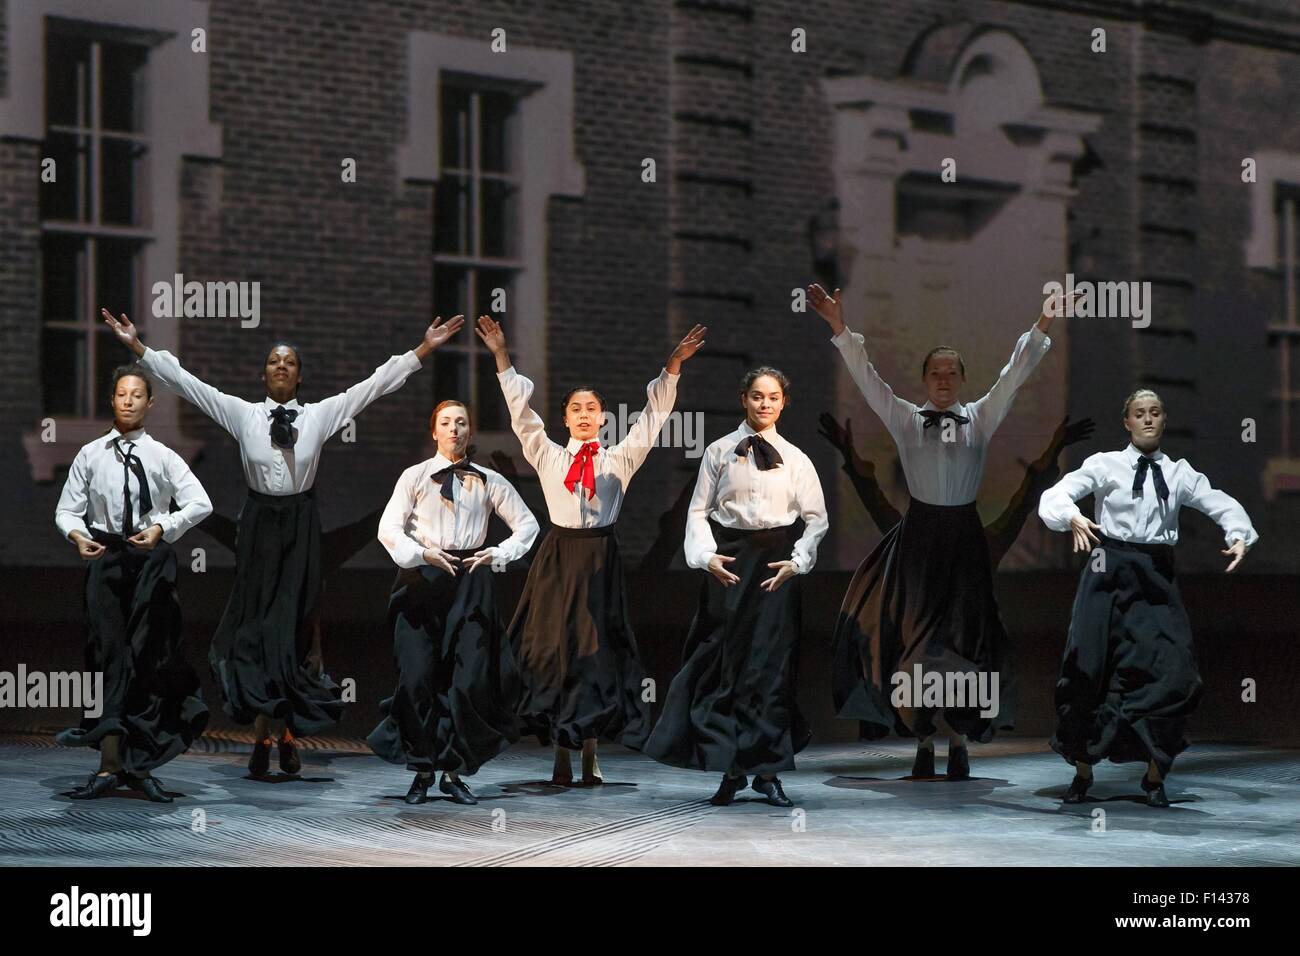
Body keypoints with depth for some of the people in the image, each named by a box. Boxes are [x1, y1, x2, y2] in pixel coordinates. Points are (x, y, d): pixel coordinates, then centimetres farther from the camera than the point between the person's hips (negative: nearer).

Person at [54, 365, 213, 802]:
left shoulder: (163, 456, 3)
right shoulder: (90, 455, 7)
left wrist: (162, 528, -20)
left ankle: (141, 765, 9)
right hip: (105, 558, 1)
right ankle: (109, 763, -4)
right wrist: (77, 535, -14)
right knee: (108, 655, -3)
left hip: (152, 558, 0)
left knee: (149, 659, 1)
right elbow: (67, 508, 7)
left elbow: (200, 504, -6)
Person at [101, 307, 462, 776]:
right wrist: (137, 346, -2)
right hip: (259, 523, 0)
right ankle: (261, 735, 3)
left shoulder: (320, 415, 4)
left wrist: (425, 348, -1)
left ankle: (290, 733, 8)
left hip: (301, 525, 0)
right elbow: (185, 382, 2)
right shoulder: (242, 413, 3)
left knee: (297, 624, 1)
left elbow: (375, 384, 2)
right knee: (256, 624, 0)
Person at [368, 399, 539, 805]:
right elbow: (388, 528, -2)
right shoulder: (415, 477, 6)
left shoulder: (488, 481, 10)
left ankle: (454, 772, 7)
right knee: (418, 678, -5)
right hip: (423, 580, -1)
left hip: (471, 581, 1)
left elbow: (527, 523, 14)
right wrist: (423, 554, -16)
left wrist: (499, 553, -2)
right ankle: (422, 771, 6)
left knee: (470, 679, -4)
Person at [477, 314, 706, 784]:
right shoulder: (548, 456, 8)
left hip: (601, 560, 0)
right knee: (553, 649, -1)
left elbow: (654, 415, 3)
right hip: (558, 557, 0)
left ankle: (591, 753, 8)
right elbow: (520, 410, 4)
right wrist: (501, 357, -3)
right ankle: (561, 756, 5)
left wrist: (674, 363, -5)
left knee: (598, 651, 1)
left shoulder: (619, 459, 7)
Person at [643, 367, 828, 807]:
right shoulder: (718, 452, 5)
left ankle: (767, 770, 4)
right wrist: (707, 556, -11)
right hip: (729, 563, 0)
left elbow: (816, 518, 7)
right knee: (724, 659, -2)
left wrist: (797, 561, -7)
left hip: (776, 565, 1)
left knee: (771, 663, -1)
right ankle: (730, 767, 6)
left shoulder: (795, 459, 8)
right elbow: (699, 510, 3)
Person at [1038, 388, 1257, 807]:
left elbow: (1221, 504, 5)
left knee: (1172, 671, -7)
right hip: (1110, 571, -2)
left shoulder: (1178, 472, 9)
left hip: (1156, 577, 2)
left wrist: (1239, 537, -15)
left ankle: (1155, 776, 8)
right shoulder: (1105, 464, 1)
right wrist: (1073, 518, -29)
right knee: (1088, 670, 1)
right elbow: (1055, 495, -8)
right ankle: (1083, 770, 18)